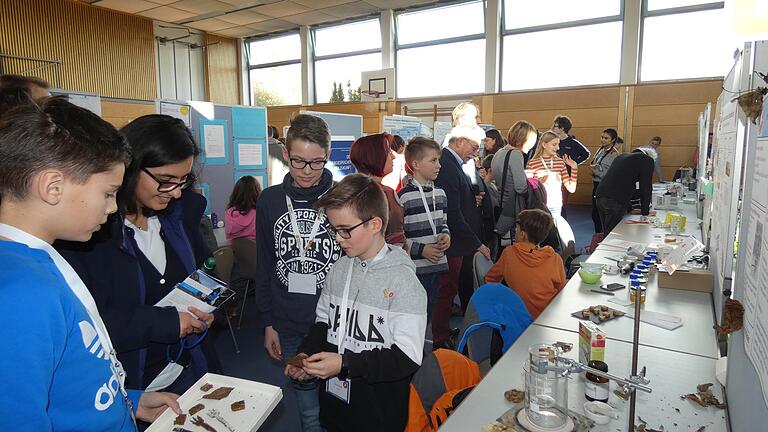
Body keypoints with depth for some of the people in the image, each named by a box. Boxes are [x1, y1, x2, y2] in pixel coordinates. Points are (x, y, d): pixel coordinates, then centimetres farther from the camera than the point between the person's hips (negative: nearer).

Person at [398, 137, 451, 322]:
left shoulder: (440, 193, 9)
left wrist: (446, 235, 2)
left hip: (437, 265, 7)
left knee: (429, 312, 19)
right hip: (414, 269, -7)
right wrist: (421, 250, -16)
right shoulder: (404, 196, -15)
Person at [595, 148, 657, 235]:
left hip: (600, 196, 7)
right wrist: (645, 212, 16)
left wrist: (629, 208, 36)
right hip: (615, 201, -7)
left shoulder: (622, 156, 27)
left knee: (607, 233, 14)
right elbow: (645, 188, 5)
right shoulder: (647, 160, 5)